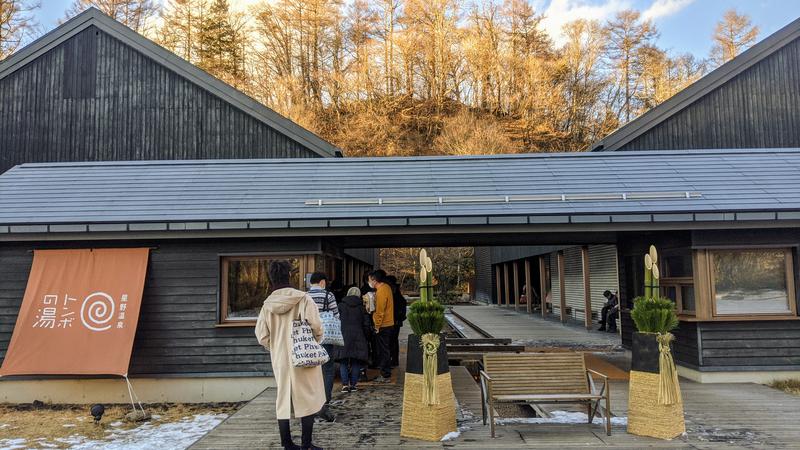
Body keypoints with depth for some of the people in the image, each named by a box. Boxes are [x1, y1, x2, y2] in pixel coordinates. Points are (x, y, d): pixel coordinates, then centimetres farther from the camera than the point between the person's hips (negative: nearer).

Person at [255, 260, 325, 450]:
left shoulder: (267, 304, 0)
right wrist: (315, 342, 6)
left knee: (283, 400, 13)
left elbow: (261, 336, 1)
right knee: (307, 399, 6)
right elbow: (316, 326, -14)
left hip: (280, 360, 4)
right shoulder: (303, 299, -10)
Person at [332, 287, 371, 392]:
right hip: (358, 337, 1)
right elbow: (367, 325, 6)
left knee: (343, 362, 4)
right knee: (356, 362, 8)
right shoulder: (361, 307, 6)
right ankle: (353, 384, 8)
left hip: (343, 337, -1)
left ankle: (345, 385, -2)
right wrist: (365, 337, 17)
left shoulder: (341, 306, 2)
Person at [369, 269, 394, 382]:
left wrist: (377, 326, -14)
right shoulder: (386, 287, 9)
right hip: (389, 324, 9)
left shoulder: (381, 292, -20)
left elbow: (380, 312, -20)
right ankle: (385, 373, 22)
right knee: (384, 350, 15)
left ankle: (386, 376, 4)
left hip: (383, 326, -9)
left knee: (384, 351, -2)